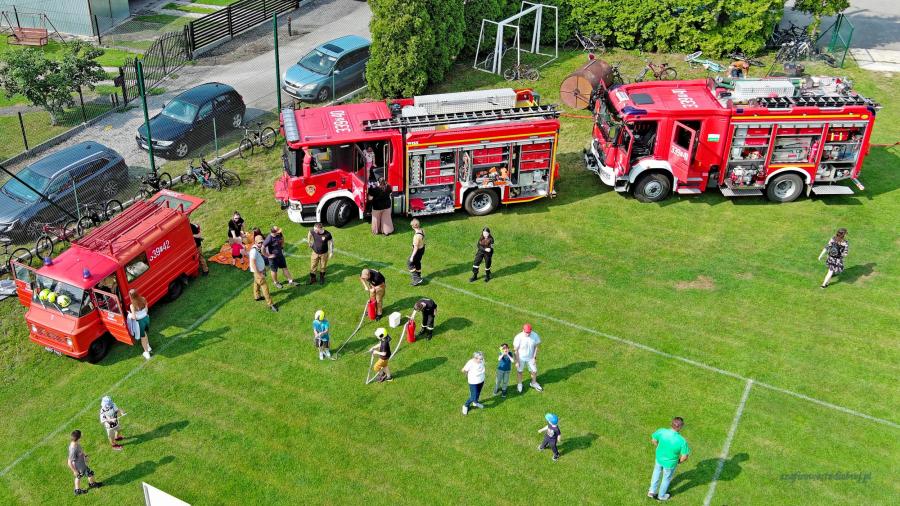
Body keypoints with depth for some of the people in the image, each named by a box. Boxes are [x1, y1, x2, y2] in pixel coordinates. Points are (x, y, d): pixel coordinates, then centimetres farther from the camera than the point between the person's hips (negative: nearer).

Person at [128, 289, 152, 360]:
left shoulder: (132, 305, -27)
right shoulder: (143, 300, -12)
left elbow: (134, 317, -25)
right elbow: (146, 310, 1)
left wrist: (129, 314, -6)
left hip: (140, 321, -5)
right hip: (146, 318, 5)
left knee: (142, 337, 17)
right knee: (144, 333, 33)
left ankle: (146, 353, 33)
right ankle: (148, 347, 52)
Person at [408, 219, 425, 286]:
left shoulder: (417, 236, -35)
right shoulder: (422, 231, -8)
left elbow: (416, 247, -28)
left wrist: (412, 257, -19)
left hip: (418, 251, -8)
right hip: (422, 249, 8)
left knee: (410, 264, 9)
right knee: (417, 262, 28)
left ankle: (417, 279, 8)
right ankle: (418, 275, 47)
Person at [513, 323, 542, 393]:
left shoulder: (535, 335, -21)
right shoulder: (518, 337, -29)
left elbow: (536, 346, -5)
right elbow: (516, 350, -18)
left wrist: (534, 357, -6)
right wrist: (517, 361, -15)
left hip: (531, 358, 2)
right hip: (521, 358, -2)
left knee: (534, 371, 16)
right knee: (519, 371, 18)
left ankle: (534, 383, 45)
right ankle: (520, 384, 45)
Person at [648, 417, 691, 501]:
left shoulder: (661, 431, -27)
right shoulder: (682, 441, -35)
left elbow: (653, 440, -8)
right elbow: (684, 457, -24)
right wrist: (679, 461, -1)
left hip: (659, 458, 3)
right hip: (670, 463, -3)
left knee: (657, 473, 33)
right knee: (667, 478, 27)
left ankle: (652, 491, 51)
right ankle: (661, 496, 52)